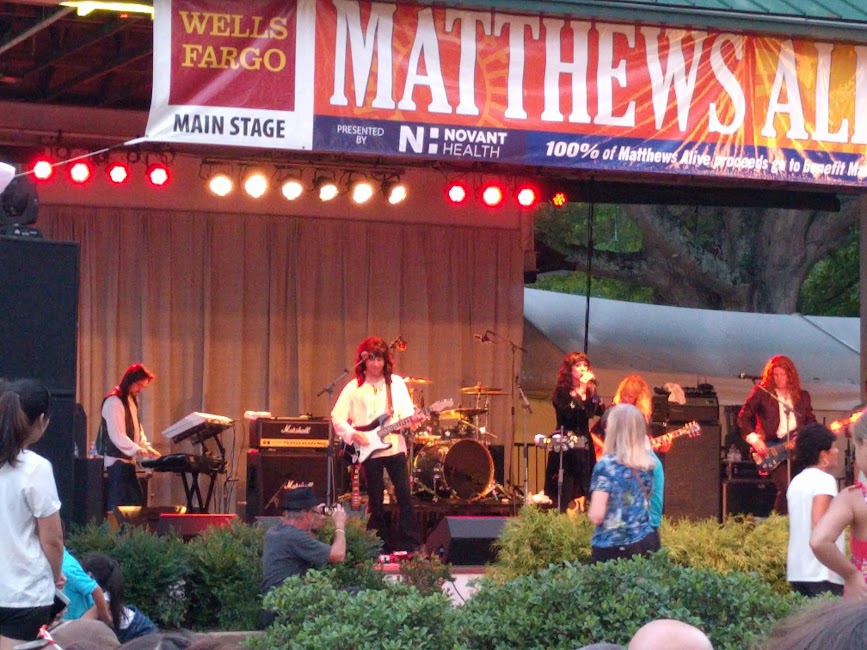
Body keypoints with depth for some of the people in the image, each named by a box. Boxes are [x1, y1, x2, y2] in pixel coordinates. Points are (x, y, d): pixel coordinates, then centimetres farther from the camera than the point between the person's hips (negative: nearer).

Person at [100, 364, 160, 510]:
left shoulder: (131, 400, 17)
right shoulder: (114, 402, -14)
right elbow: (117, 435, -22)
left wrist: (146, 448, 6)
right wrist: (137, 450, -30)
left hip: (127, 460, 10)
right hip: (117, 461, -10)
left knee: (136, 501, 6)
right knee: (118, 504, -12)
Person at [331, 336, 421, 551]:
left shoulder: (396, 383, 6)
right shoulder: (354, 388, 0)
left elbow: (405, 411, 3)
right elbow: (337, 417, -2)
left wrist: (412, 417, -19)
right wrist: (353, 434, -15)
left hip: (394, 446, 1)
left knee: (404, 495, -4)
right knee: (375, 500, 4)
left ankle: (410, 542, -1)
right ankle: (381, 544, 12)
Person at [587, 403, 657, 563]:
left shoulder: (606, 465, -12)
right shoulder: (649, 463, 3)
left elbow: (596, 516, -18)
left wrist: (589, 512, 6)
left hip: (610, 550, -5)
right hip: (645, 544, 5)